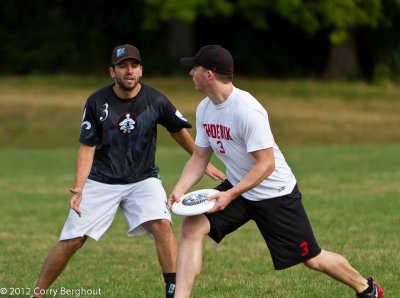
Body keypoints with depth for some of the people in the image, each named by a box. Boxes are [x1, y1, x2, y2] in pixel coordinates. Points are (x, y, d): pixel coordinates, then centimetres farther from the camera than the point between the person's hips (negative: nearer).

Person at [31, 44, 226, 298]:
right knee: (71, 241, -4)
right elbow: (87, 148, -8)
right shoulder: (97, 102, -12)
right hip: (101, 181, 0)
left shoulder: (156, 101, -10)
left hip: (143, 179, 0)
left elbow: (178, 131, 8)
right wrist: (79, 188, -20)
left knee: (162, 224, -25)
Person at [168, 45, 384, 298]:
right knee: (192, 227, -13)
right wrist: (180, 189, -10)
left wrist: (230, 195, -33)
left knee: (312, 259, 1)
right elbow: (200, 157, 7)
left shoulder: (246, 110, -27)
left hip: (275, 192, -7)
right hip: (238, 188, 7)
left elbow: (266, 164, -27)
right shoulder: (204, 109, -1)